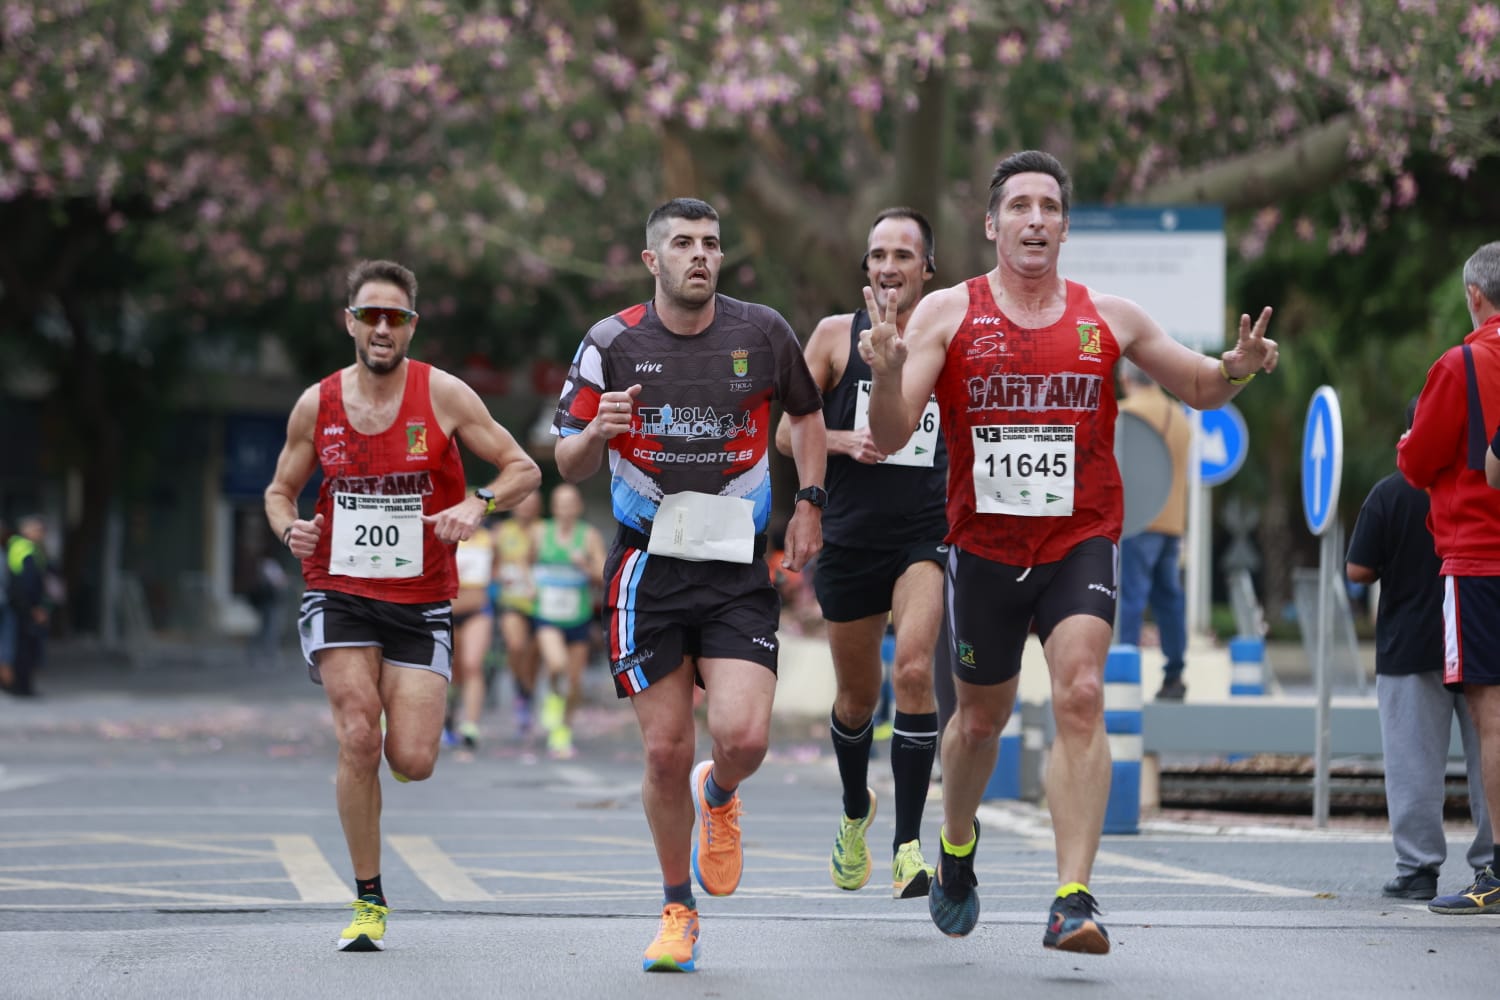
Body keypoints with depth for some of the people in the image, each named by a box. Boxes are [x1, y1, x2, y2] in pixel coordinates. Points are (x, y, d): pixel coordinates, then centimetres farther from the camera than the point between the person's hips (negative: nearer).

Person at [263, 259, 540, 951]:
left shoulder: (443, 395, -5)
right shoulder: (317, 404, 1)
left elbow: (524, 469, -1)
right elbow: (279, 490, 14)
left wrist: (478, 504, -22)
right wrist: (290, 528, -9)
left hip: (420, 602, 0)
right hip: (338, 593, 0)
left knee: (412, 762, -9)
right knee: (358, 737, -18)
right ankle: (368, 901, -6)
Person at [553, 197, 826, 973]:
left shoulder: (763, 332, 0)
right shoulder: (613, 343, -2)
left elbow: (805, 412, 19)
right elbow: (569, 465, 3)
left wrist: (808, 501, 8)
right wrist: (597, 432, -19)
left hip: (739, 567, 0)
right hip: (649, 567, 0)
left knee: (743, 737, -16)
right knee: (666, 752, -1)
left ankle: (718, 796, 22)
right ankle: (677, 911, 19)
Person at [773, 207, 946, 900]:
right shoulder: (836, 335, 2)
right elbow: (787, 431, 3)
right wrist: (844, 441, -14)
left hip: (928, 534, -1)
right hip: (850, 537, 1)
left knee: (913, 670, -21)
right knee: (857, 694, 13)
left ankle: (909, 844, -16)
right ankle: (855, 812, 42)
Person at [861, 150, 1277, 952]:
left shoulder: (1110, 320, 4)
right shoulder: (946, 314, -2)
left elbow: (1198, 389, 17)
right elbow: (891, 437, -9)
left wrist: (1235, 371, -7)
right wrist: (886, 371, -30)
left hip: (1080, 545, 0)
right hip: (983, 548, 0)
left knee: (1080, 697, -20)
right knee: (981, 718, 14)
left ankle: (1072, 900, -25)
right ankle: (956, 848, 45)